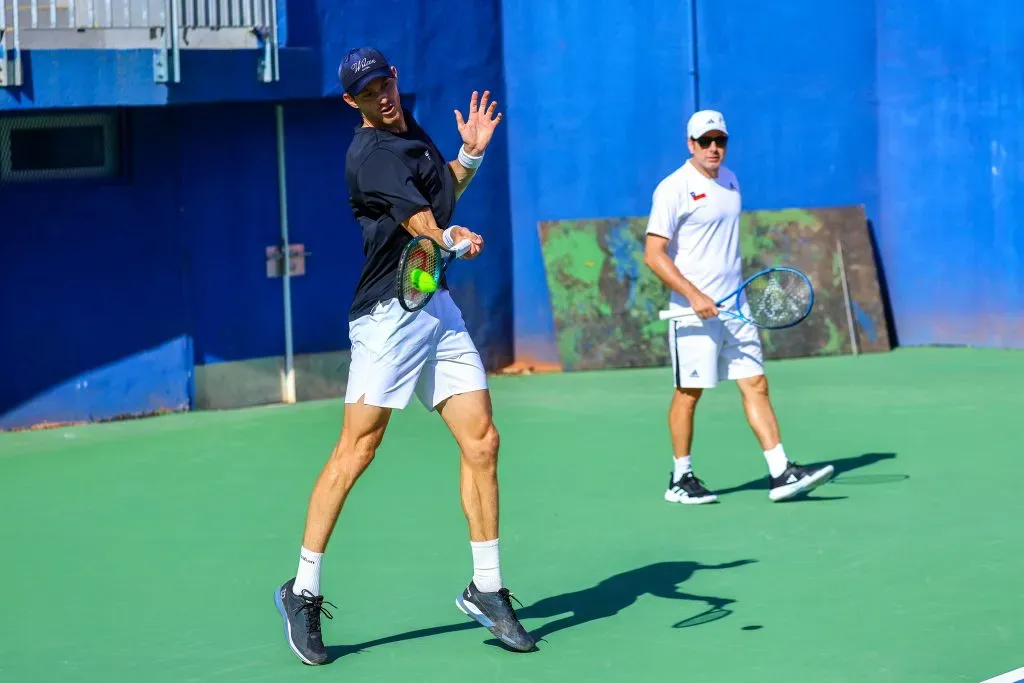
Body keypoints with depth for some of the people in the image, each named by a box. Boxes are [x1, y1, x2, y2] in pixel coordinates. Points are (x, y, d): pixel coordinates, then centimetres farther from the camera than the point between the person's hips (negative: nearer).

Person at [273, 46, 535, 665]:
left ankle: (486, 591, 12)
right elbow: (414, 214, -28)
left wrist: (471, 155, 11)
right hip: (389, 315, -8)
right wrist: (447, 236, -48)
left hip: (438, 308, 8)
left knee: (481, 442, 3)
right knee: (355, 452, -9)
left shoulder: (411, 130, 15)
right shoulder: (370, 153, -12)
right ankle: (304, 593, 0)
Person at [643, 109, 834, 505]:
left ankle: (781, 474, 0)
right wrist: (695, 296, -22)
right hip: (695, 310, -7)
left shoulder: (729, 181, 12)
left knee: (756, 384, 2)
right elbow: (654, 255, -15)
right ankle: (680, 479, 12)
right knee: (689, 392, 1)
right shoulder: (674, 189, -11)